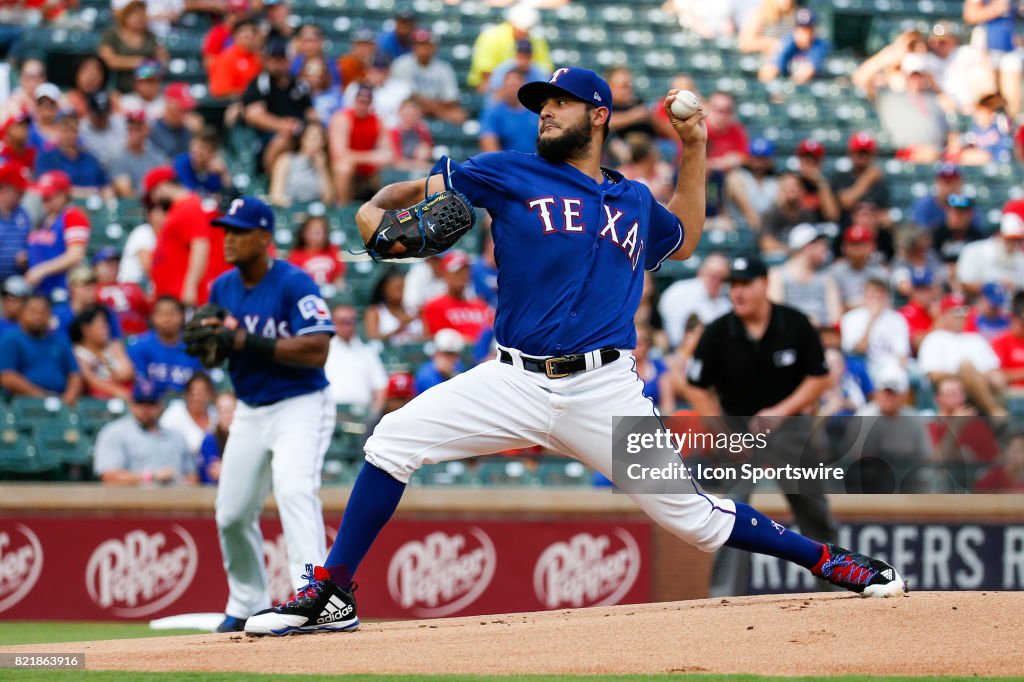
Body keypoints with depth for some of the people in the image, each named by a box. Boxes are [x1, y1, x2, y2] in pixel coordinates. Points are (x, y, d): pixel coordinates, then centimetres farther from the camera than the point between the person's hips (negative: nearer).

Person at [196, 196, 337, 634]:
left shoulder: (294, 284, -16)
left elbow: (316, 351, -24)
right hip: (249, 412, 7)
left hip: (300, 406, -7)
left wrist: (247, 341, -29)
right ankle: (248, 606, 30)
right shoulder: (222, 288, 4)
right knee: (232, 514, 10)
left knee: (294, 491, -28)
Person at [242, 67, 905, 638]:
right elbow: (418, 189, 7)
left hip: (604, 390, 1)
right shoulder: (509, 175, 9)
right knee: (393, 440, -18)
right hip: (516, 382, 0)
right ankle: (330, 596, -10)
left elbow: (684, 238, 38)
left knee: (693, 518, -3)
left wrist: (694, 148, 28)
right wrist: (378, 206, -17)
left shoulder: (635, 202, 17)